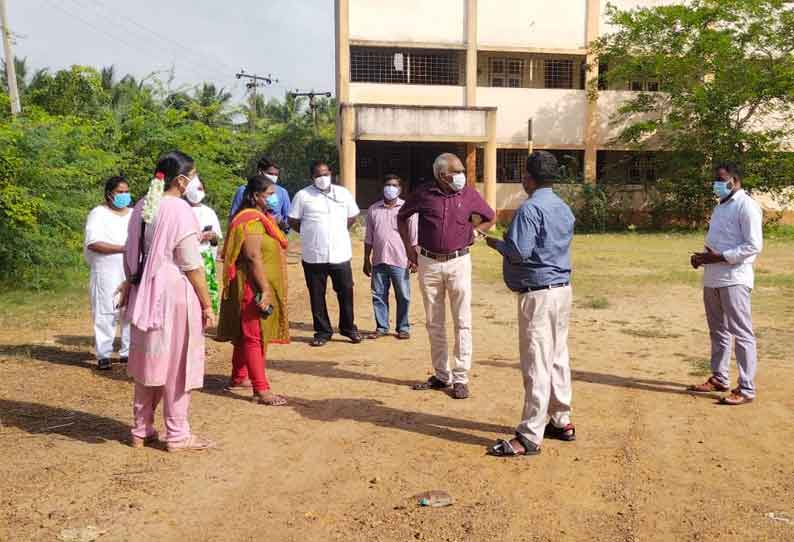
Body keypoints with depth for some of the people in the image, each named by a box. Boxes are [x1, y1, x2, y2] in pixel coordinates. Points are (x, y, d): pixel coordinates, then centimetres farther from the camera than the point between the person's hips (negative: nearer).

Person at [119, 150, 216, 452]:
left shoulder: (142, 207, 8)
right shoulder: (179, 210, -14)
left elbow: (131, 256, 13)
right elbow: (191, 264, -15)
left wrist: (129, 288, 22)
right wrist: (207, 304, -10)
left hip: (144, 293, 7)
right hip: (174, 294, -7)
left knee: (148, 360, 16)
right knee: (176, 364, 3)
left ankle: (141, 431, 25)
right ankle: (177, 435, 13)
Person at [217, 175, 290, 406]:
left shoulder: (261, 218, 17)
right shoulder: (251, 220, -17)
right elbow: (253, 257, -24)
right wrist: (264, 290, -27)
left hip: (261, 288, 11)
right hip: (254, 289, -11)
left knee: (246, 334, 18)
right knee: (254, 336, -8)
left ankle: (238, 378, 30)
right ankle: (261, 390, -6)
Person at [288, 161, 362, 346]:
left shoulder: (343, 193, 7)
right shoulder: (303, 195, 0)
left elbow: (352, 216, 17)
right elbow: (293, 221, 5)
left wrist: (339, 232, 9)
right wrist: (311, 234, 3)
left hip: (340, 254, 1)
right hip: (313, 255, -1)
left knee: (346, 293, 6)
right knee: (317, 296, 6)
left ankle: (349, 328, 22)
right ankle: (323, 331, 19)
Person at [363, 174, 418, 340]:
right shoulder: (373, 209, 9)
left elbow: (414, 237, 1)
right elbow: (369, 238, 12)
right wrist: (367, 260, 10)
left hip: (400, 261, -2)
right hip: (379, 261, 3)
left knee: (403, 297, 4)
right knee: (379, 295, 7)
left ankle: (403, 328, 16)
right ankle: (381, 327, 18)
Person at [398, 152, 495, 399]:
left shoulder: (470, 195, -2)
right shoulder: (423, 194, -3)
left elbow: (489, 218, 16)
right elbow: (402, 216, 14)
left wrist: (472, 233, 4)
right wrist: (408, 246, 9)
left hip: (458, 262, -1)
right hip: (428, 263, 1)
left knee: (462, 322, -2)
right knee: (434, 323, 9)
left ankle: (460, 379, 6)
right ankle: (442, 376, 23)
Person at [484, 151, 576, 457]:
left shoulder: (531, 208, -15)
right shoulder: (565, 209, 13)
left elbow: (519, 252, -21)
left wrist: (495, 243, -3)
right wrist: (507, 243, 19)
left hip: (538, 293, -9)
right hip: (563, 288, 9)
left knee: (536, 364, -6)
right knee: (558, 358, 16)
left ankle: (530, 437, -1)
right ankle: (561, 422, 27)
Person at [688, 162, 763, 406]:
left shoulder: (746, 206, -9)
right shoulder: (720, 207, 18)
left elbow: (754, 246, -16)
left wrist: (719, 257, -21)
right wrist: (703, 256, 6)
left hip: (734, 279, -9)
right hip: (712, 278, 9)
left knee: (741, 333, -3)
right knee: (718, 331, 16)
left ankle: (746, 389, 3)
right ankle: (719, 379, 28)